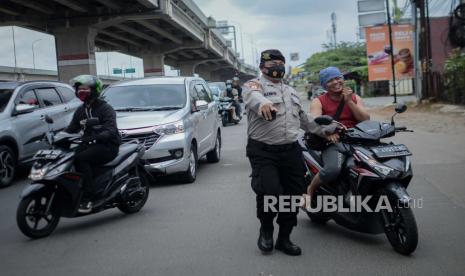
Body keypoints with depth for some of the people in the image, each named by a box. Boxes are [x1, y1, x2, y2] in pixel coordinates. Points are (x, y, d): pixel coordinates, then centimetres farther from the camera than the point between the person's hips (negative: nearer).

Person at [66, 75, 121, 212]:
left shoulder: (105, 108, -6)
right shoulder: (80, 111, 18)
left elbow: (110, 131, -20)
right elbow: (71, 129, 16)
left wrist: (95, 137, -37)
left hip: (107, 145, -7)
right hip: (89, 144, 7)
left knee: (81, 158, -31)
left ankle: (88, 198, -30)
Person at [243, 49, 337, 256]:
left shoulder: (291, 92, 22)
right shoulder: (254, 85, -1)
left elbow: (303, 119, 32)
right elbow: (253, 96, -28)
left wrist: (322, 130, 28)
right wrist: (263, 103, -51)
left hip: (291, 151, 6)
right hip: (263, 152, -6)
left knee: (294, 196, 5)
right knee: (270, 193, -21)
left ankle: (284, 238, 22)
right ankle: (266, 229, 9)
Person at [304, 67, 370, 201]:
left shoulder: (355, 98, 17)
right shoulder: (318, 102, 6)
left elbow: (366, 120, 4)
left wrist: (349, 101, -5)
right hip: (333, 143, -4)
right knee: (332, 169, -35)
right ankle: (310, 190, -5)